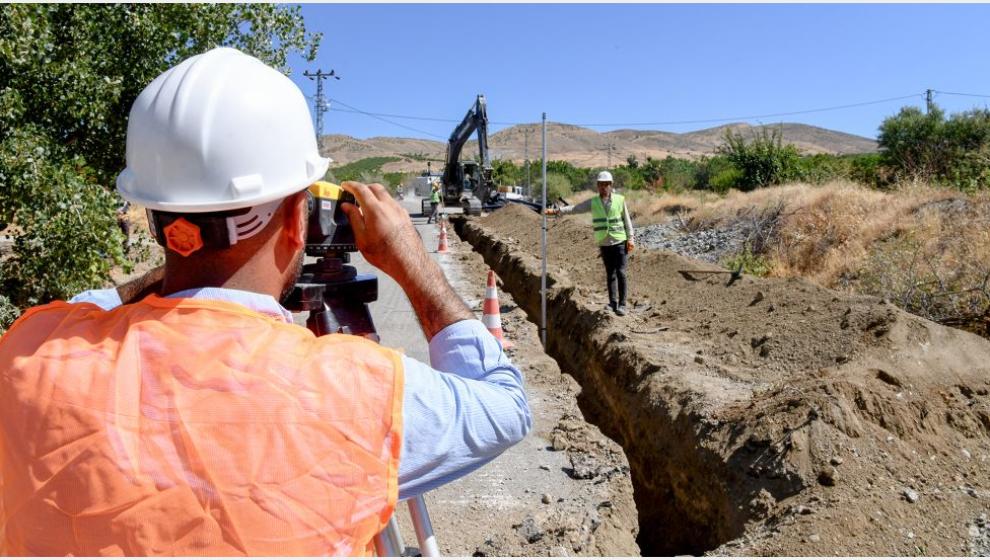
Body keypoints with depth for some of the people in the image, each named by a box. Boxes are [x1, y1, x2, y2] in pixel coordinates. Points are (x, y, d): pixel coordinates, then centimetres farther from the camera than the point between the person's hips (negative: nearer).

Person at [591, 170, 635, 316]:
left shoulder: (620, 199, 0)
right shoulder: (593, 202, 3)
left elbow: (627, 220, 4)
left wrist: (630, 238, -1)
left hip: (620, 241, -2)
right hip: (604, 243, 2)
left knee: (620, 273, -9)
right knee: (610, 274, 7)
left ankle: (622, 305, -3)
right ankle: (613, 303, 12)